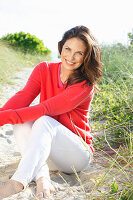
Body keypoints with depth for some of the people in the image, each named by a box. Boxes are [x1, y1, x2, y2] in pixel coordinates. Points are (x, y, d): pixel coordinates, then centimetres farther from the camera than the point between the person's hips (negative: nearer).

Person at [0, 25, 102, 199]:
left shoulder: (85, 85, -15)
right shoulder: (44, 69, 0)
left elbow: (46, 109, -27)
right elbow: (23, 96, -17)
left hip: (77, 154, -4)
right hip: (46, 153, 5)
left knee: (44, 121, -32)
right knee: (21, 121, -23)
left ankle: (18, 182, -44)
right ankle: (42, 177, -32)